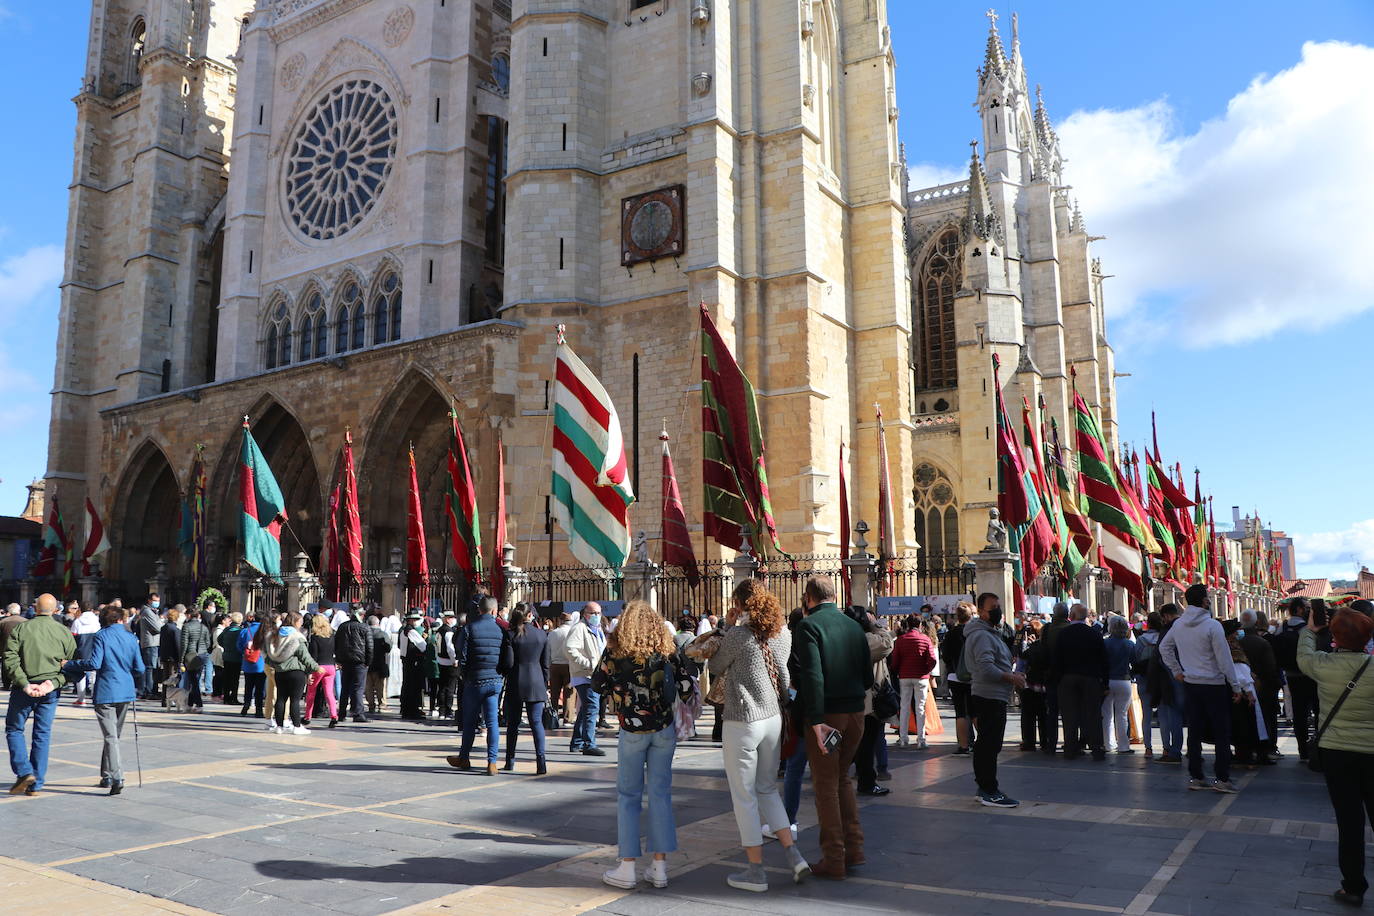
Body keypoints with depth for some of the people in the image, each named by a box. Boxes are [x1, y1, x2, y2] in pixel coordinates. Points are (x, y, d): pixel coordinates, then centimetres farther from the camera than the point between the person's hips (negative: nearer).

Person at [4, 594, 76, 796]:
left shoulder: (21, 629, -1)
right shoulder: (65, 633, 4)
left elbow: (10, 659, -11)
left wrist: (24, 684, -13)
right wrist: (54, 682, -9)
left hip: (23, 689, -2)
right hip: (50, 692, 2)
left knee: (14, 729, 14)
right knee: (42, 735, 9)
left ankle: (24, 772, -2)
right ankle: (36, 785, 11)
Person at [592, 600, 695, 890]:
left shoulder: (615, 652, -8)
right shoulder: (666, 651, -2)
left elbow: (597, 686, 2)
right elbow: (686, 687, -1)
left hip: (633, 732, -2)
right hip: (665, 730, 2)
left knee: (629, 797, 8)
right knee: (660, 795, 8)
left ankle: (626, 868, 10)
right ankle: (660, 868, 11)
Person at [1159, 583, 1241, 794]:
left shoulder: (1178, 625, 4)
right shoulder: (1212, 625, -15)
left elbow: (1164, 647, 16)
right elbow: (1224, 658, -13)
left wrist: (1177, 671, 20)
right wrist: (1236, 686, -7)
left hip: (1190, 684, 6)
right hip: (1215, 685, -6)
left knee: (1195, 732, 9)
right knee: (1222, 733, 2)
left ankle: (1195, 777, 12)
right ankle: (1221, 778, 1)